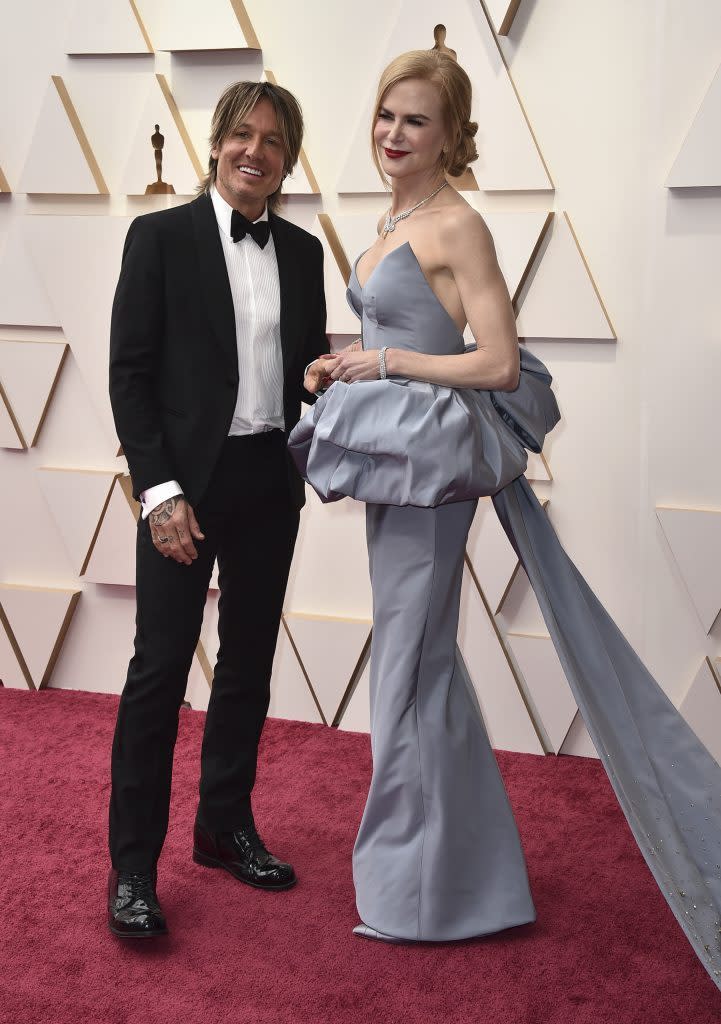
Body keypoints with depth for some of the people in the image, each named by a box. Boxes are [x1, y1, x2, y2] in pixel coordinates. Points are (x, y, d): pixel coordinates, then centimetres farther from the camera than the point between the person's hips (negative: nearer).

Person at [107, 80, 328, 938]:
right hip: (185, 482, -5)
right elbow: (128, 373, -8)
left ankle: (226, 827, 30)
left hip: (270, 482, 5)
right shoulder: (160, 236, -4)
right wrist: (159, 491, -14)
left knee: (249, 661, 13)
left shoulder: (302, 251, 9)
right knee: (160, 666, -3)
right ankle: (133, 863, 8)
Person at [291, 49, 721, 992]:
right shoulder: (396, 221, 13)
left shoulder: (457, 225, -13)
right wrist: (344, 368, 8)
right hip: (395, 456, 10)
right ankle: (468, 867, 31)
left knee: (410, 661, -1)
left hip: (431, 456, -10)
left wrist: (384, 363, -15)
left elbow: (500, 364, -19)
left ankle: (423, 887, 14)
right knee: (420, 657, 16)